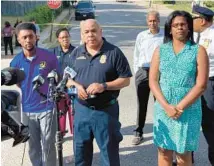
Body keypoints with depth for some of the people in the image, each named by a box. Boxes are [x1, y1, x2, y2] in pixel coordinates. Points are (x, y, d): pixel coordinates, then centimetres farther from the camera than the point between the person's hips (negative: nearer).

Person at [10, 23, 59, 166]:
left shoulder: (50, 57, -9)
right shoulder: (16, 62, -2)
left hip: (47, 108, -3)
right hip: (27, 110, 3)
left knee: (48, 146, 3)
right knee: (33, 146, 16)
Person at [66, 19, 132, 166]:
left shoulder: (113, 52, -7)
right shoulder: (76, 53, 7)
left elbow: (125, 80, -7)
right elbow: (67, 78, 12)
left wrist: (104, 86, -21)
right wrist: (76, 86, -10)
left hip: (106, 110, -4)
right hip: (81, 109, 4)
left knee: (109, 150, 8)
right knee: (80, 149, 16)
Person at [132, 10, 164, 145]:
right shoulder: (141, 36, 6)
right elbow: (136, 55, 11)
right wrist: (136, 72, 8)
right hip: (143, 72, 2)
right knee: (142, 104, 8)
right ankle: (139, 132, 17)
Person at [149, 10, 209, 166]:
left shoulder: (199, 51, -2)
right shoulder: (160, 50, 6)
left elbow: (201, 85, -8)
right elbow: (153, 81, 0)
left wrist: (180, 107, -13)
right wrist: (167, 106, -12)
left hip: (189, 110, -2)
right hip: (163, 109, 2)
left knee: (183, 153, 6)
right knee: (164, 151, 9)